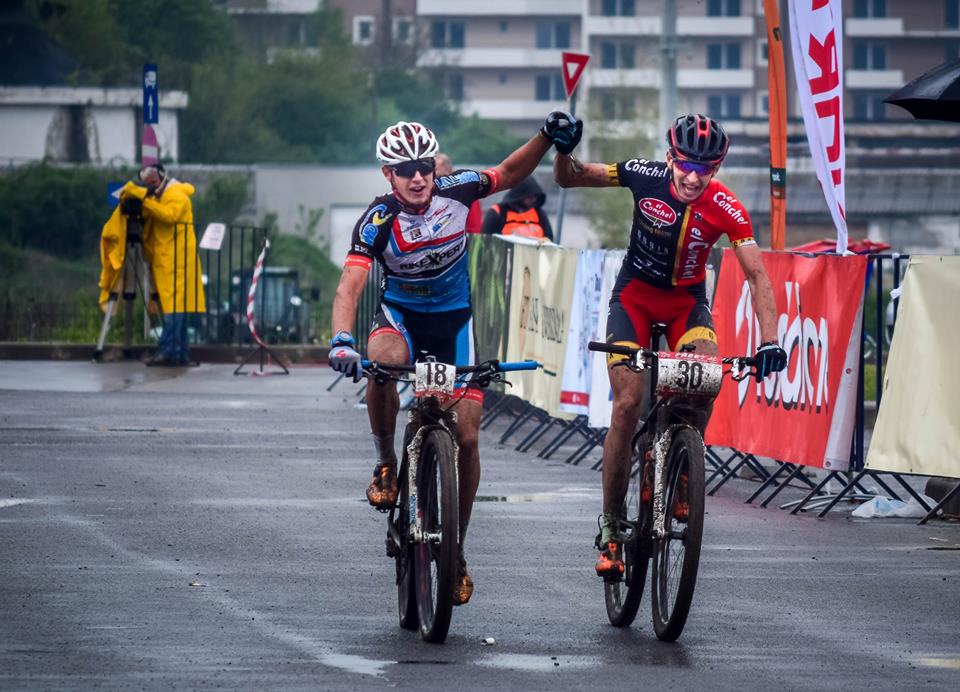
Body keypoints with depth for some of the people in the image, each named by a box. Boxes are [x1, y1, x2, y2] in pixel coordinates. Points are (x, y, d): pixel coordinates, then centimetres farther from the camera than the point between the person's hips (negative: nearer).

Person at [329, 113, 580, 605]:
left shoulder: (455, 192, -16)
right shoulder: (379, 221, -23)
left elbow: (507, 175, 3)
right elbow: (349, 287, -33)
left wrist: (548, 137, -14)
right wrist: (341, 341, -51)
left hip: (454, 319, 2)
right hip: (401, 314, -2)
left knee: (467, 435, -7)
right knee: (383, 361, -39)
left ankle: (456, 550, 9)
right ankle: (385, 463, -15)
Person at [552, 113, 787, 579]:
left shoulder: (726, 210, -22)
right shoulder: (645, 177, -20)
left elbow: (757, 275, -25)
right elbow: (567, 178, -11)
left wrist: (769, 340, -38)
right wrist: (562, 149, -33)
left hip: (686, 301, 0)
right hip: (634, 295, 0)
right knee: (628, 403, -14)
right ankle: (610, 527, -4)